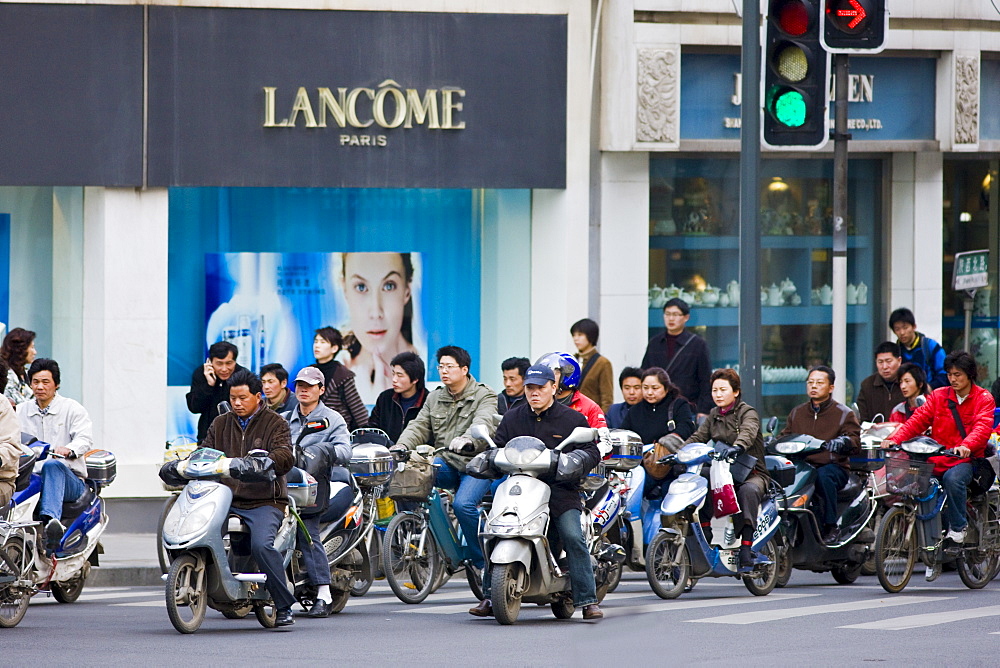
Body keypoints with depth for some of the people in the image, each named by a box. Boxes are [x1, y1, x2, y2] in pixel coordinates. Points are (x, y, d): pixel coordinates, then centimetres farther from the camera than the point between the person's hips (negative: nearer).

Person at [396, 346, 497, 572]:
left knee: (463, 504, -30)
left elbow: (483, 423, -20)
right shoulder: (435, 398, 17)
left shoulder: (485, 396, -1)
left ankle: (483, 560, -13)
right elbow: (419, 426, 7)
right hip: (446, 463, 5)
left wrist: (467, 439, -43)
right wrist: (400, 448, -14)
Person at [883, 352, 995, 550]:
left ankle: (958, 527, -16)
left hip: (966, 460, -4)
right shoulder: (939, 396, 14)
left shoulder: (984, 399, 3)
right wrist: (894, 439, -14)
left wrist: (966, 446, -37)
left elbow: (983, 427, -15)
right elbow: (917, 421, 4)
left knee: (953, 478, -36)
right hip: (937, 460, 4)